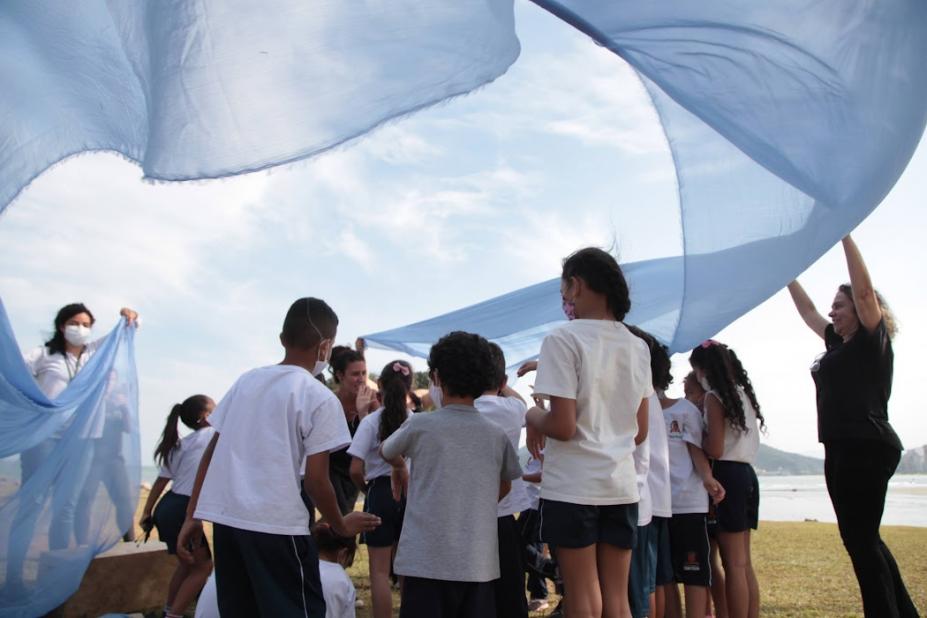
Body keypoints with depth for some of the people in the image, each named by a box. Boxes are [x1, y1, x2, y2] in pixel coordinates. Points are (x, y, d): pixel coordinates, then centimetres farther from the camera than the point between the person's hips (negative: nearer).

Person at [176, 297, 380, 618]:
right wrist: (341, 526, 8)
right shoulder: (321, 398, -5)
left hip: (224, 519, 6)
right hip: (276, 525, -6)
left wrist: (192, 516, 17)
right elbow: (315, 480, -8)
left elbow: (211, 453, 12)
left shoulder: (246, 380, 12)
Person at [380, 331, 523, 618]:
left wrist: (401, 470, 37)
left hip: (427, 559, -3)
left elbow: (386, 453, 17)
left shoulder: (420, 426, -5)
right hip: (479, 562, 3)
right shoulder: (496, 435, 4)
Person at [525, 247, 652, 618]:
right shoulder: (638, 347, 9)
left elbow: (563, 427, -17)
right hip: (621, 485, 6)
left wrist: (532, 417, 3)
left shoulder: (563, 339, -11)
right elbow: (640, 432, 13)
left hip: (573, 487, -6)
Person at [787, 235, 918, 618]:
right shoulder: (839, 343, 17)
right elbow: (807, 309, 28)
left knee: (860, 539, -8)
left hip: (867, 449, -9)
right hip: (843, 450, 10)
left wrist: (846, 236, -16)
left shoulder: (872, 340, -4)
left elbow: (864, 290, -17)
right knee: (862, 539, 16)